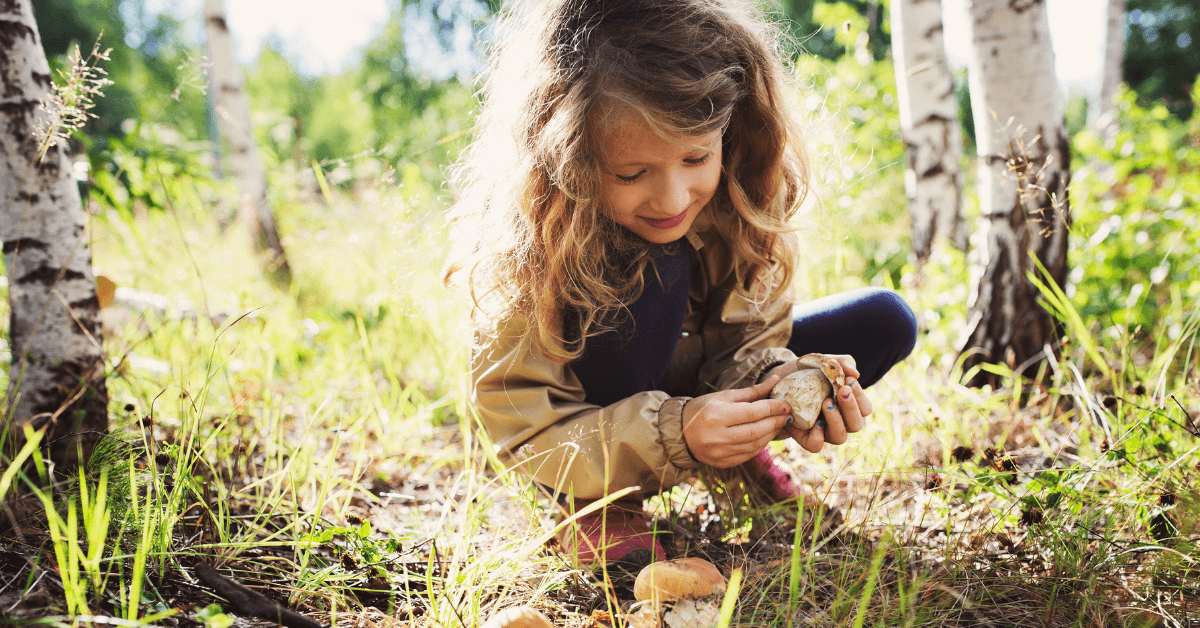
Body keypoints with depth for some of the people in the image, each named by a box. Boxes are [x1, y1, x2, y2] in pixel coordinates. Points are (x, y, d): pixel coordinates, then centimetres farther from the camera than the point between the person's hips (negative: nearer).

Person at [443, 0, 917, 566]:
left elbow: (746, 337, -14)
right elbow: (523, 427, -29)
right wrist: (674, 435, -43)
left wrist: (775, 383, -38)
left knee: (885, 323, -10)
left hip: (698, 381, 5)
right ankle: (596, 510, -19)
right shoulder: (531, 247, -32)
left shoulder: (738, 200, -21)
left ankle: (740, 451, 8)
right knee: (654, 266, -35)